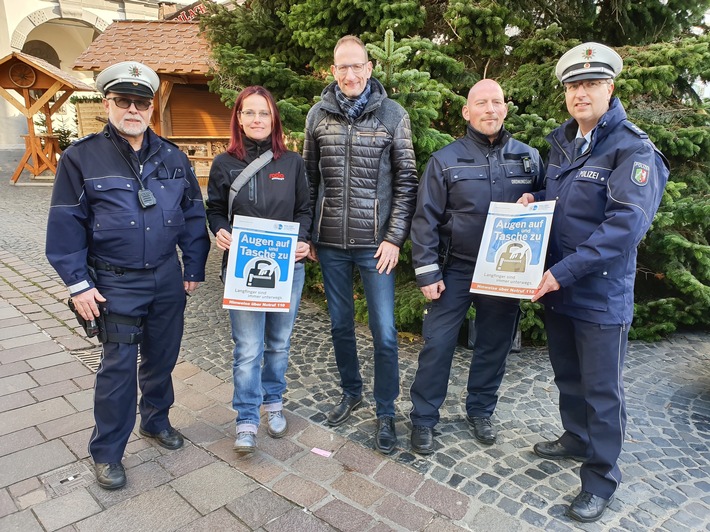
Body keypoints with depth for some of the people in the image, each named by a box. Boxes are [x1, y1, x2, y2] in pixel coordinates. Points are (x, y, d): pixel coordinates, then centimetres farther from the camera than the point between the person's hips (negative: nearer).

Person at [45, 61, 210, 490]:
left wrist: (194, 268, 6)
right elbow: (66, 225, -5)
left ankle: (157, 420, 39)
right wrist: (78, 283, -8)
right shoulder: (82, 158, -5)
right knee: (119, 366, 1)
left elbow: (193, 214, 8)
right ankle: (107, 453, 20)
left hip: (168, 278, 4)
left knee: (163, 357, 15)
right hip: (116, 283, -3)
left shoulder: (173, 157, 4)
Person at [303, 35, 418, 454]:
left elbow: (406, 182, -2)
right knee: (341, 324, 15)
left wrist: (394, 238, -9)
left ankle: (386, 412, 20)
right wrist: (307, 235, 6)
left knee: (384, 331, 1)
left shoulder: (393, 114, -1)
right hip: (330, 244, 3)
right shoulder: (318, 115, 5)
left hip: (375, 243, -2)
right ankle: (351, 392, 36)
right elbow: (310, 179, 9)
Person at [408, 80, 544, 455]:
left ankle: (480, 411, 33)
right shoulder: (446, 160, -4)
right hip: (456, 269, -2)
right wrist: (427, 272, -10)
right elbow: (426, 219, -6)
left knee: (495, 344, 13)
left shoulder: (529, 157, 4)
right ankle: (423, 419, 16)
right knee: (437, 344, -1)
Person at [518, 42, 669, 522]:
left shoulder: (633, 150, -15)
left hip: (603, 293, -7)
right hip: (557, 287, 7)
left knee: (602, 389, 6)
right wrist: (534, 200, 0)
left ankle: (601, 478, 24)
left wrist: (564, 271, -28)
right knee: (568, 375, 22)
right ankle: (577, 439, 44)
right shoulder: (563, 143, 9)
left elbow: (626, 224, -25)